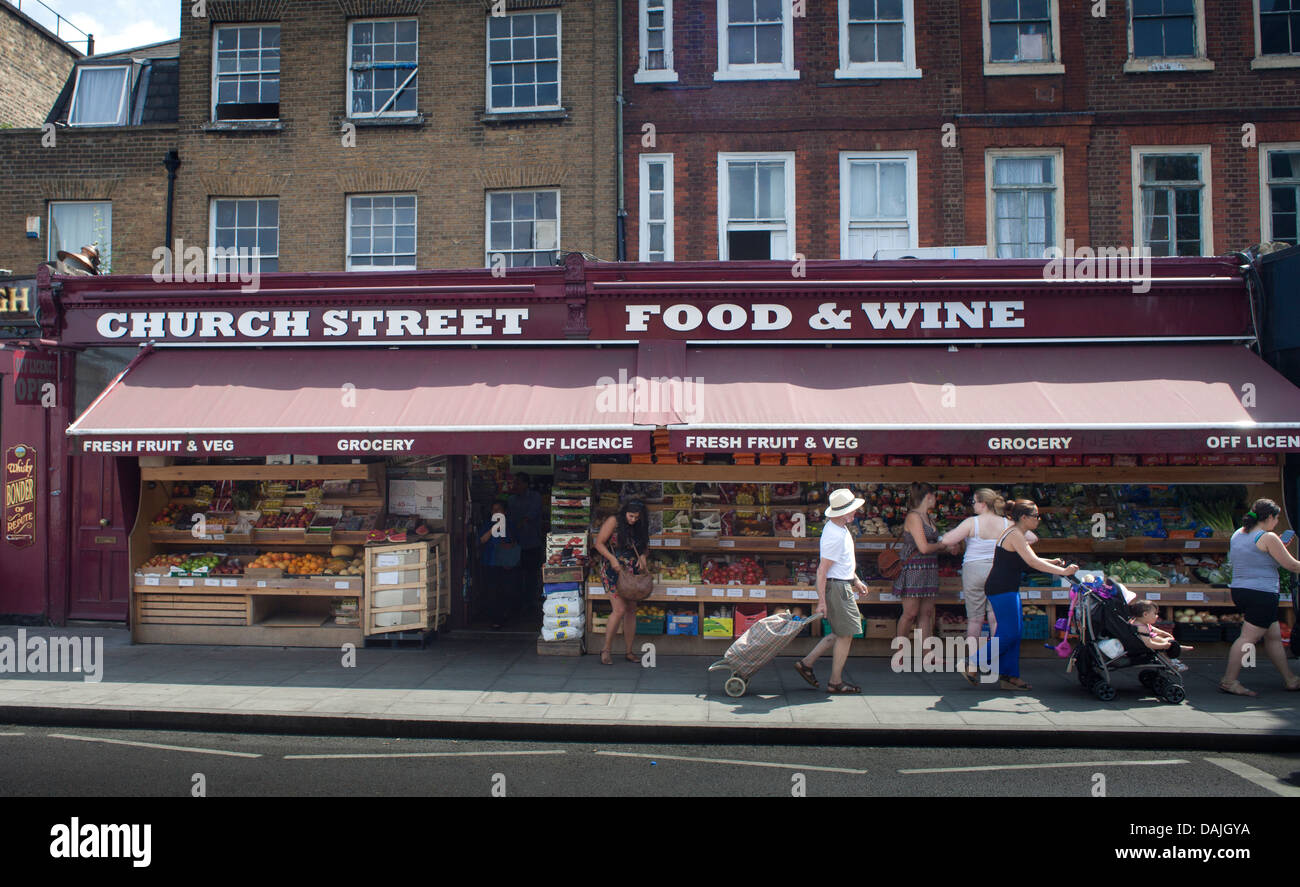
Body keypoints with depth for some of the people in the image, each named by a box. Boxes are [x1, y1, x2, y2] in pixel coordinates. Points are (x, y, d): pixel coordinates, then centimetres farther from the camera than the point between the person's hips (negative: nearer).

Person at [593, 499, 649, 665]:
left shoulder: (640, 527, 8)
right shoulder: (614, 521, -6)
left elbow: (644, 547, 19)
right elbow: (599, 543, -7)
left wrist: (642, 556, -3)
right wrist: (612, 559, -19)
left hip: (632, 572, 6)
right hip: (614, 571, -6)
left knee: (631, 610, 5)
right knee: (620, 609, -14)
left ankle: (629, 651, 15)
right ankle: (606, 649, 0)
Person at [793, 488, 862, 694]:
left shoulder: (839, 528, 10)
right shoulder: (835, 536, -23)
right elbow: (821, 570, -23)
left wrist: (856, 580, 28)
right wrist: (822, 600, -22)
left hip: (843, 586, 10)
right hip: (837, 587, -10)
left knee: (841, 634, 15)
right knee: (845, 634, -1)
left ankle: (807, 663, 19)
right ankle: (835, 682, 8)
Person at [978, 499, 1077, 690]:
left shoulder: (1017, 534, 17)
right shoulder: (1015, 535, -15)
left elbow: (1029, 560, 27)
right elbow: (1032, 562, -22)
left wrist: (1052, 562, 15)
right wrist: (1063, 571, -21)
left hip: (1008, 590, 10)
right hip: (1001, 590, -10)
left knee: (1013, 634, 10)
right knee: (1008, 634, -9)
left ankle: (1009, 677, 12)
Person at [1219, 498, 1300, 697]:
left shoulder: (1237, 535, 13)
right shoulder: (1268, 537, -12)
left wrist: (1277, 546, 29)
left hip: (1239, 590, 9)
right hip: (1262, 594, -9)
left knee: (1274, 636, 18)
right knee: (1248, 637, -8)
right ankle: (1229, 681, -9)